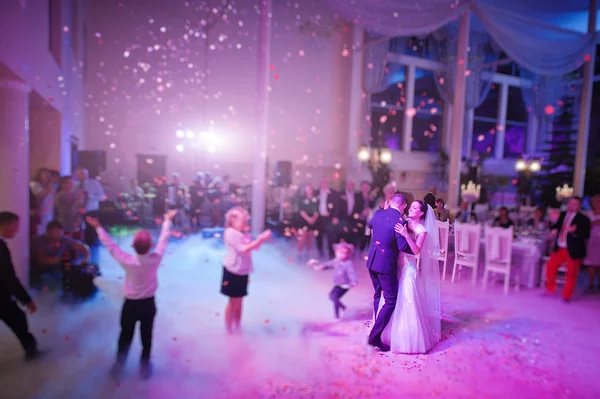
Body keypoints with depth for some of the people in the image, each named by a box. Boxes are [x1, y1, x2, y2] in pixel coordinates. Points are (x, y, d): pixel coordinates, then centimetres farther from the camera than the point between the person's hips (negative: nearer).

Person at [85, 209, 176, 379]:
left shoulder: (128, 262, -27)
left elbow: (111, 246, -15)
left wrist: (98, 227, -3)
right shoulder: (156, 259, -25)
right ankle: (145, 367, 33)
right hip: (149, 304, 1)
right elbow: (163, 240, -10)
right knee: (147, 336, 18)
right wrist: (167, 220, 4)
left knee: (125, 335, 21)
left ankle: (119, 365, 37)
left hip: (130, 305, -1)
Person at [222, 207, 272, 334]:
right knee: (233, 301, 3)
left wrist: (261, 238, -10)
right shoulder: (230, 233, -17)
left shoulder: (244, 233, 9)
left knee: (239, 301, 16)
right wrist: (260, 240, -27)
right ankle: (229, 329, 17)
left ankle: (237, 327, 28)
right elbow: (244, 250, -25)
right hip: (233, 271, -7)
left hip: (243, 271, 7)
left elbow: (254, 247, 8)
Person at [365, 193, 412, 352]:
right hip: (386, 264, -7)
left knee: (378, 295, 24)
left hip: (372, 261, 7)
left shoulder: (378, 214, 3)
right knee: (390, 300, 4)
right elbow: (403, 246, -21)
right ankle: (375, 336, 1)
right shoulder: (399, 221, -18)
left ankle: (378, 325, 38)